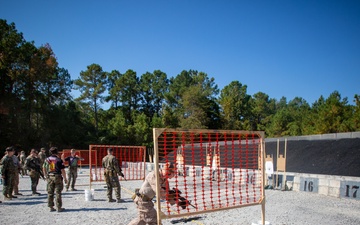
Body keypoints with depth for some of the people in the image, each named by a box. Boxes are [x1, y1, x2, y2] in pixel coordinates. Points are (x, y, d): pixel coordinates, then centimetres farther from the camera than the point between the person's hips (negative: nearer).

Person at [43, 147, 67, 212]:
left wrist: (46, 176, 25)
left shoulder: (47, 159, 3)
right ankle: (59, 207, 6)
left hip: (49, 177, 4)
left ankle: (51, 207, 16)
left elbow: (44, 168, 14)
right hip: (57, 177, -4)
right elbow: (62, 170, -11)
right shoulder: (59, 160, -12)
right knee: (58, 193, 2)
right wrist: (65, 179, -2)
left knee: (50, 193, 11)